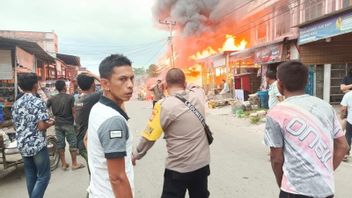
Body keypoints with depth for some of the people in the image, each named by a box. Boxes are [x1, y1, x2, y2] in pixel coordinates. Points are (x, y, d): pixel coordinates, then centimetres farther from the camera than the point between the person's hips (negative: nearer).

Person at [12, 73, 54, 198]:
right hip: (37, 145, -7)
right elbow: (42, 126, -20)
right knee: (43, 176, 4)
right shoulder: (38, 102, -15)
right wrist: (51, 122, -1)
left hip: (22, 145, 7)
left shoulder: (16, 103, 6)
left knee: (30, 176, 16)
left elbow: (16, 125, 15)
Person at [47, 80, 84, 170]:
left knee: (60, 144, 10)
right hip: (68, 124, -4)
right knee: (73, 143, 4)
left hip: (58, 124, 5)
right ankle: (74, 164, 9)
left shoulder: (52, 99, 3)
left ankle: (63, 164, 18)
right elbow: (73, 111, -10)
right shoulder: (70, 97, -9)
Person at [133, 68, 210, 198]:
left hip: (178, 168, -5)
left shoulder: (164, 105, -18)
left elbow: (149, 136, -11)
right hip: (202, 163, 5)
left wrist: (136, 154, 3)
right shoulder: (198, 95, -5)